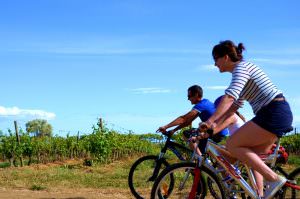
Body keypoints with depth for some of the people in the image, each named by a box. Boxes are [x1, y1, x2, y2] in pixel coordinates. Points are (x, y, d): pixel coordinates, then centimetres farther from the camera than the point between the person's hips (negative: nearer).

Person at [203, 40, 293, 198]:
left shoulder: (242, 67, -8)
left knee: (232, 145, -9)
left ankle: (274, 179, -13)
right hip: (281, 114, 10)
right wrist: (216, 124, 16)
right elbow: (234, 105, 24)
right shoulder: (240, 71, 22)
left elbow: (229, 97, -24)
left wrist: (210, 120, -27)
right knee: (252, 156, 15)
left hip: (274, 113, -10)